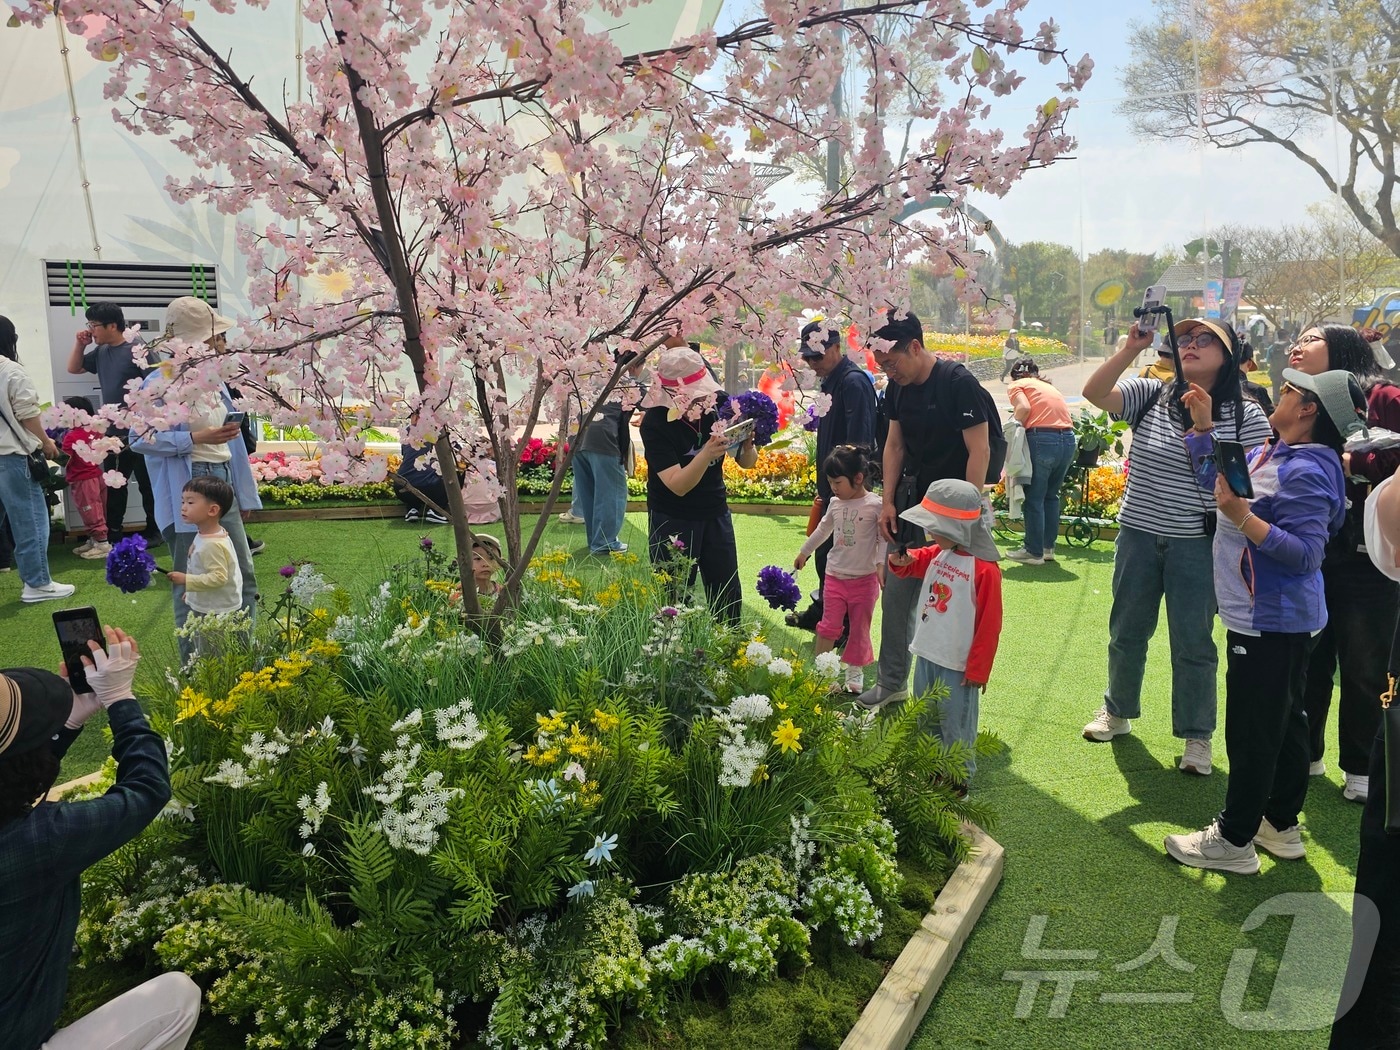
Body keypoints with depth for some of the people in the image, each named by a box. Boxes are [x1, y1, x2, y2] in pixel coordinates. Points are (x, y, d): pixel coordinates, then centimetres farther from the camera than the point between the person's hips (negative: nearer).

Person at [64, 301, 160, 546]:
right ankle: (113, 531, 24)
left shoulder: (137, 351, -13)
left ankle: (153, 530, 13)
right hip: (113, 432, 7)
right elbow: (73, 369, 22)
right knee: (114, 484, 14)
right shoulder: (100, 352, 9)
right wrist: (80, 344, 6)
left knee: (147, 484, 3)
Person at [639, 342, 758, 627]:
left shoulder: (717, 406, -5)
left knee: (727, 592, 9)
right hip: (672, 520, -4)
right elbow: (678, 485, -25)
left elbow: (747, 463, 2)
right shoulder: (655, 422, -17)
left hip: (715, 513, 4)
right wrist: (706, 454, -39)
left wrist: (748, 445, -20)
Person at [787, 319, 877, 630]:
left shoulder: (854, 382, -18)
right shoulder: (831, 381, 13)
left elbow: (858, 444, -23)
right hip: (832, 486, 10)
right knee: (824, 553, 19)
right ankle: (821, 612, 34)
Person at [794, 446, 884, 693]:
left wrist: (881, 564, -25)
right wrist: (804, 552, 29)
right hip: (835, 576, 3)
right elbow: (823, 529, 20)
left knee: (859, 627, 10)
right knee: (828, 625, 2)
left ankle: (855, 672, 24)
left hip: (864, 579, -3)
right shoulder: (835, 504, 3)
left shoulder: (875, 505, -13)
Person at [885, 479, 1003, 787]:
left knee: (955, 725, 7)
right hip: (927, 653, 8)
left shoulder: (984, 569, -22)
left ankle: (959, 778, 25)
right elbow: (918, 563, 23)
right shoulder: (939, 554, 0)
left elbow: (989, 624, -18)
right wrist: (901, 561, -1)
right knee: (925, 718, 22)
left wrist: (978, 669, -13)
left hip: (957, 664, -8)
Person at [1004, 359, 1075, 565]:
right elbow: (1063, 413, 16)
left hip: (1042, 438, -6)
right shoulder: (1049, 387, 28)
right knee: (1051, 495, 20)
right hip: (1068, 439, 6)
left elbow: (1024, 408, -9)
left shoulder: (1016, 385, 11)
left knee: (1033, 499, 4)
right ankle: (1048, 547, 26)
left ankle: (1034, 552, 9)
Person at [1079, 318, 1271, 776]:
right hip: (1138, 536, 3)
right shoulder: (1150, 396, 0)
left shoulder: (1246, 416, -4)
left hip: (1199, 545, -2)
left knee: (1193, 644, 5)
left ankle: (1197, 736, 20)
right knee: (1127, 631, 16)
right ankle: (1118, 711, 36)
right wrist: (1131, 349, -24)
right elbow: (1094, 393, -15)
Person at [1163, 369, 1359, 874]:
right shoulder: (1273, 454, 7)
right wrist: (1203, 423, 14)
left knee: (1252, 732, 0)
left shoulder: (1307, 473, -22)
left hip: (1268, 624, -10)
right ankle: (1281, 824, 33)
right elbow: (1218, 479, 21)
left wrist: (1242, 516, -32)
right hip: (1275, 619, 10)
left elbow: (1305, 553, -26)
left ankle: (1234, 840, 11)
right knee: (1283, 722, 19)